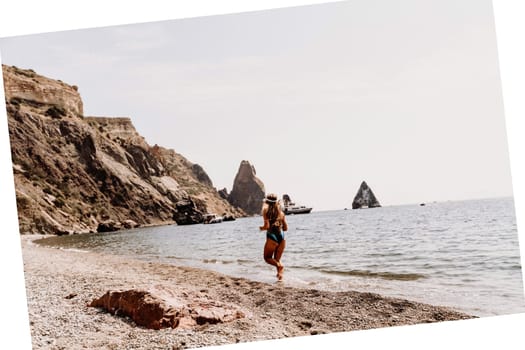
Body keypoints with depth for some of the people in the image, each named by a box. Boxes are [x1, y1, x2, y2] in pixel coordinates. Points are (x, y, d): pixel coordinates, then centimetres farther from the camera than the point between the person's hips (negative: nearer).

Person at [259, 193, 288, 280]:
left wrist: (261, 228, 9)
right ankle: (280, 273, -3)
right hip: (281, 237, 5)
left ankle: (279, 266, -15)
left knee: (267, 257, 11)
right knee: (277, 259, 17)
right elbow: (285, 228, 12)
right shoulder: (281, 212, 10)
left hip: (272, 237, -4)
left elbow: (267, 226, -12)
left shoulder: (266, 211, -3)